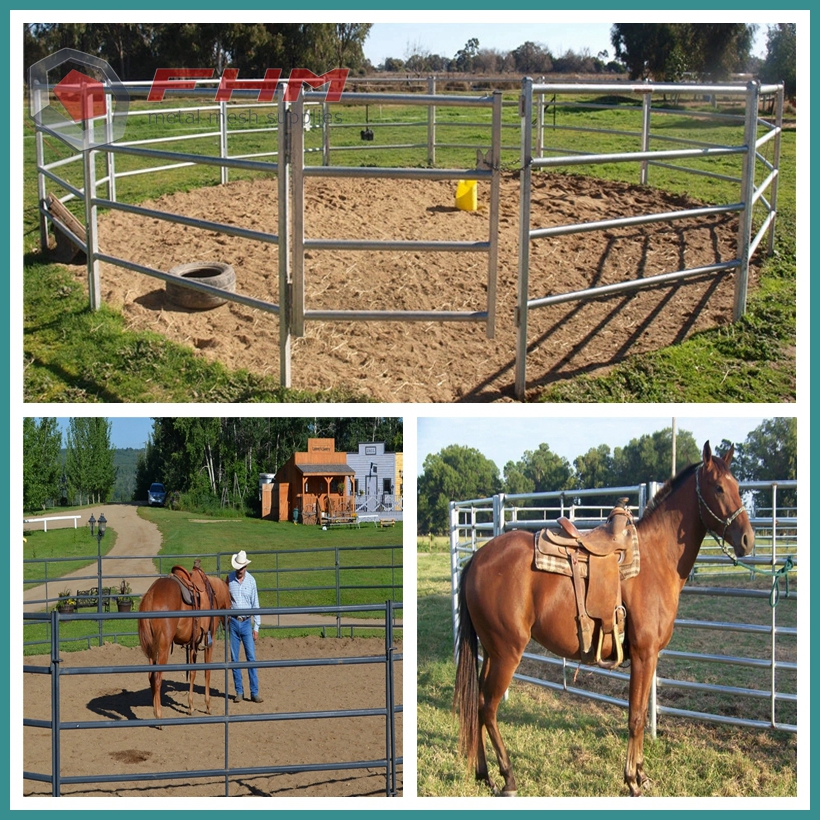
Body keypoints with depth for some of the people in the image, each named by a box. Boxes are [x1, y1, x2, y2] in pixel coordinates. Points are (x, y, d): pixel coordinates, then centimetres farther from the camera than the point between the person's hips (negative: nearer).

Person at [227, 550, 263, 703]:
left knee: (251, 657, -3)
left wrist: (256, 628, 0)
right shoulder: (229, 579, -2)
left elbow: (255, 605, 1)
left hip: (246, 623, 0)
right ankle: (239, 691, 13)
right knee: (234, 659, 4)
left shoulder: (251, 581, -2)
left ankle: (254, 692, 1)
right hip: (233, 622, 1)